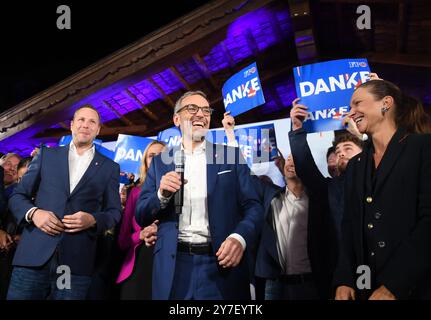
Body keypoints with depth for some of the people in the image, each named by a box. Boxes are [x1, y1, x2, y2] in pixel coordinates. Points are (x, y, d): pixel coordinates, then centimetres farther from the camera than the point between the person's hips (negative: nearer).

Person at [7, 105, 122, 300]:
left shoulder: (109, 167, 12)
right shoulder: (47, 155, 13)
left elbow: (114, 212, 11)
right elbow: (17, 196, 13)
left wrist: (93, 220, -10)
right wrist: (33, 212, -8)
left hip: (77, 261, 0)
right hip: (33, 255, 1)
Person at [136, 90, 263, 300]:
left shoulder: (232, 155, 5)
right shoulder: (160, 161, 9)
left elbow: (253, 207, -1)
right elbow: (141, 217, 7)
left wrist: (240, 237, -20)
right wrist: (162, 195, -13)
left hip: (221, 265, -1)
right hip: (173, 266, 1)